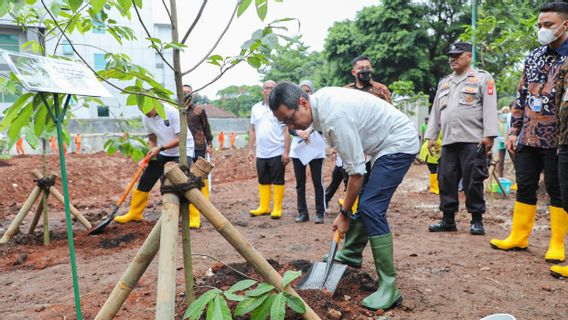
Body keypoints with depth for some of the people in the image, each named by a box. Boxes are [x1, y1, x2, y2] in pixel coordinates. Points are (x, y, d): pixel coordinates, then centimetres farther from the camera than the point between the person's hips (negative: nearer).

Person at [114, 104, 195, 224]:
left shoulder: (172, 112, -24)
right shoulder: (146, 118, -5)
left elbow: (181, 138, -24)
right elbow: (152, 139, 7)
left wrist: (160, 148, -28)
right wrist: (152, 153, -11)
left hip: (182, 151, -6)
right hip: (162, 153, 6)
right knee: (145, 181, 5)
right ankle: (135, 213, 23)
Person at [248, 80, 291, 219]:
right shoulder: (256, 108, 10)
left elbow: (287, 131, -7)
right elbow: (252, 130, 13)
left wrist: (286, 151, -13)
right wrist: (251, 148, 7)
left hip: (277, 152, -4)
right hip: (261, 153, 5)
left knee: (278, 181, 2)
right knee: (263, 181, 12)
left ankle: (277, 209, 11)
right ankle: (264, 207, 22)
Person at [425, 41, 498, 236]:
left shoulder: (482, 78, 5)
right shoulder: (444, 83, 22)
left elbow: (489, 108, -5)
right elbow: (435, 111, 21)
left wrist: (489, 135, -14)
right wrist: (431, 136, 14)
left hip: (473, 140, -5)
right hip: (448, 141, 6)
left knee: (473, 182, -3)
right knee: (446, 181, 5)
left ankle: (477, 220, 10)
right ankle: (448, 219, 14)